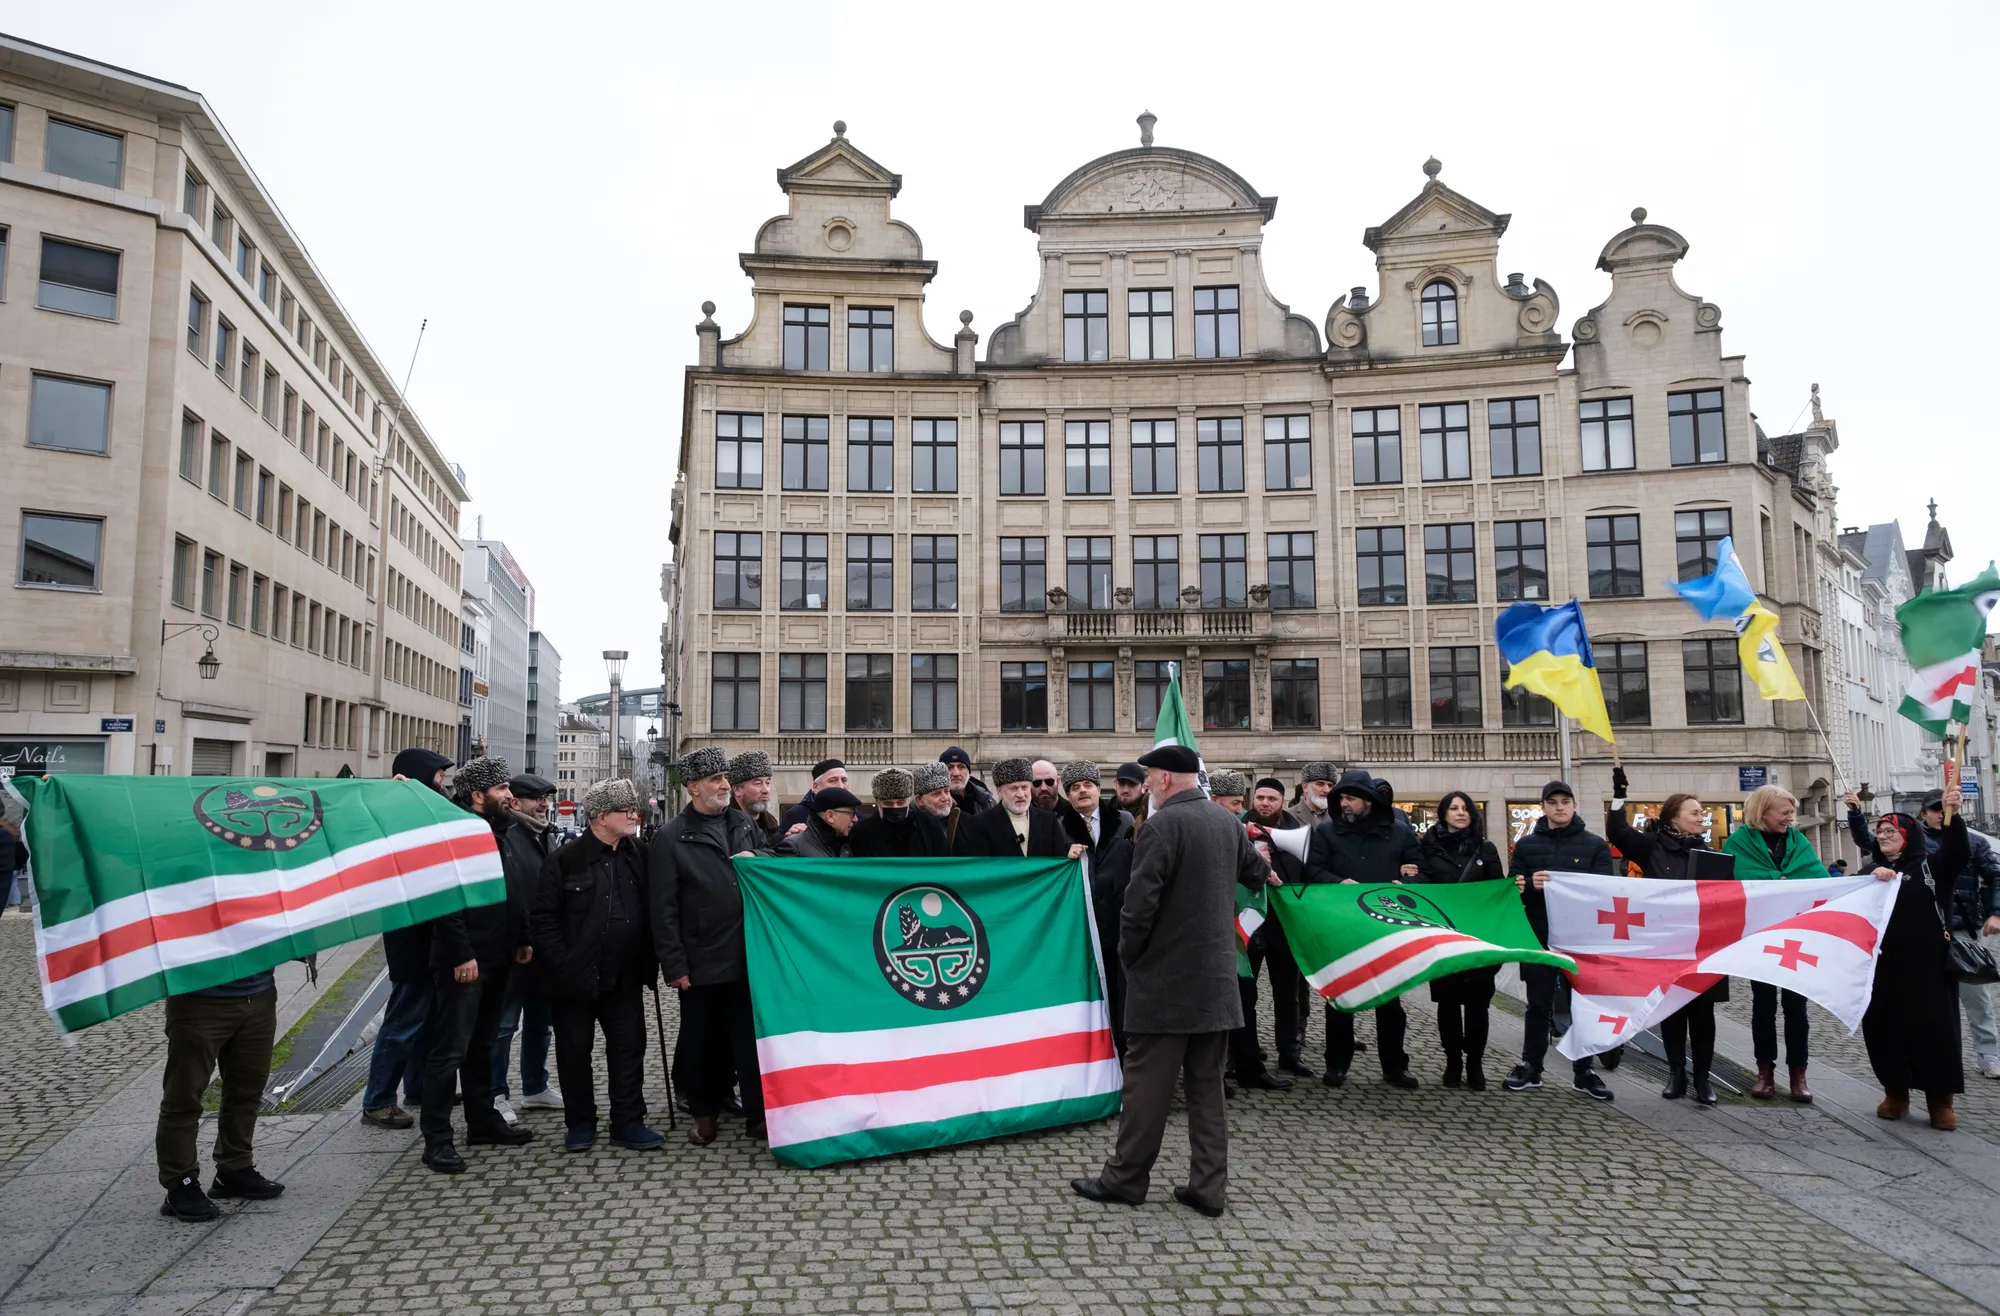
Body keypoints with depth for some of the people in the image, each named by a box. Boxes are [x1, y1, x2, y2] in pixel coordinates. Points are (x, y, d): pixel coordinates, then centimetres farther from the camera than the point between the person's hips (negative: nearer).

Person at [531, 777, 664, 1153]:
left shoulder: (639, 857, 4)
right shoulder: (564, 861, -9)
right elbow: (543, 919, -8)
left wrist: (648, 964, 3)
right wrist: (562, 966, -14)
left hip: (624, 978, 3)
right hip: (575, 980, -3)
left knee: (629, 1048, 6)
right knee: (575, 1052, 9)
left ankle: (628, 1122, 17)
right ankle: (579, 1124, 24)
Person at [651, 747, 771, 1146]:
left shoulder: (745, 826, 11)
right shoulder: (672, 837, -2)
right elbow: (664, 908, -6)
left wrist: (758, 859, -5)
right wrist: (674, 964, -10)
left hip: (748, 957, 3)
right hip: (701, 962, -2)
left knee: (751, 1038, 7)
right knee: (705, 1042, 11)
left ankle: (758, 1112, 17)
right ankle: (705, 1114, 27)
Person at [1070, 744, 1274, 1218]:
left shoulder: (1161, 825, -16)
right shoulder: (1228, 822, 7)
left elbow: (1140, 902, -19)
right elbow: (1252, 869, 27)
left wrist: (1128, 953, -3)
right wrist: (1265, 873, 51)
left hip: (1165, 978, -7)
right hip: (1216, 978, 7)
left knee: (1148, 1082, 2)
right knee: (1207, 1084, 11)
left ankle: (1125, 1178, 12)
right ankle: (1208, 1187, 13)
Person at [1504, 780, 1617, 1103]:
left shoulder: (1595, 844, 5)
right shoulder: (1526, 845, 7)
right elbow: (1512, 889, 3)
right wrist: (1531, 886, -18)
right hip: (1539, 937, 1)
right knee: (1538, 1004, 7)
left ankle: (1584, 1072, 15)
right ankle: (1530, 1067, 15)